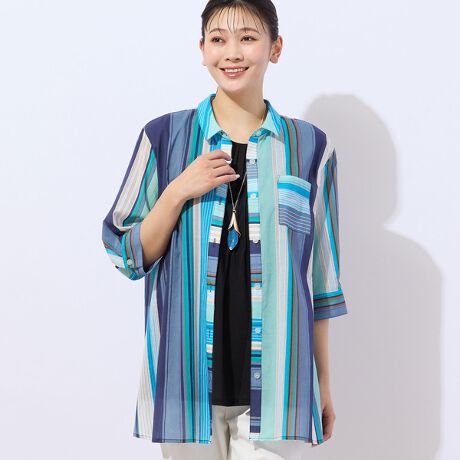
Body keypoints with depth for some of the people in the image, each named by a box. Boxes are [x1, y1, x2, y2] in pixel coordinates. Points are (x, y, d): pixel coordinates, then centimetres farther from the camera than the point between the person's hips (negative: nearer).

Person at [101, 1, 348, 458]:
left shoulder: (310, 147, 3)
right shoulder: (164, 137, 2)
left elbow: (320, 277, 7)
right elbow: (128, 257, 3)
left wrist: (323, 383, 8)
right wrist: (180, 191, -12)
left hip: (275, 381, 0)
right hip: (187, 374, 0)